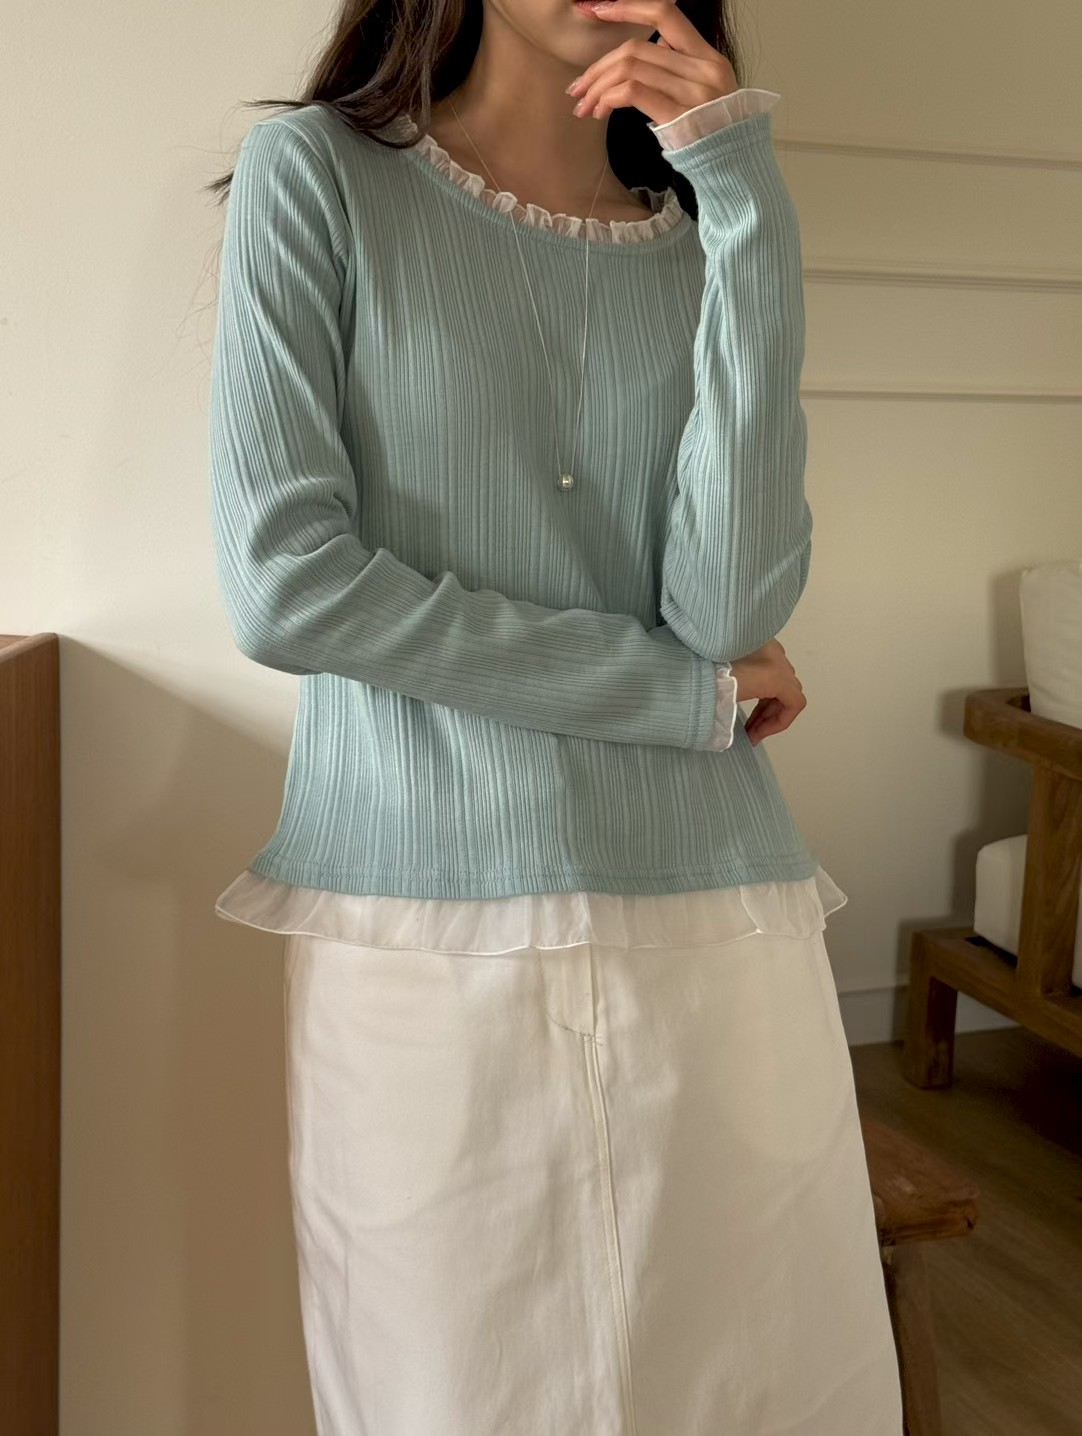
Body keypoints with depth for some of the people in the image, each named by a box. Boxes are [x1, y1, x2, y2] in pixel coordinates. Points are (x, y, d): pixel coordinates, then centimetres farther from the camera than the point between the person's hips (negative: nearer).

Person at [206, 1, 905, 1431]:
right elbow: (284, 586, -10)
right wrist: (685, 691, -5)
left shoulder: (706, 241, 9)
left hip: (718, 926, 3)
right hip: (429, 937, -2)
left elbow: (736, 604, -7)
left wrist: (751, 208, -9)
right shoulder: (317, 174, 1)